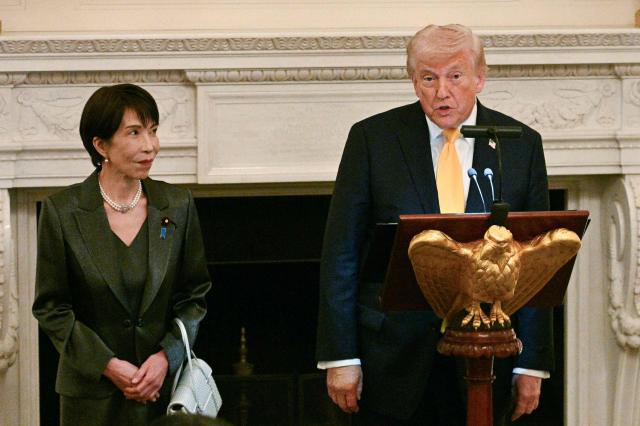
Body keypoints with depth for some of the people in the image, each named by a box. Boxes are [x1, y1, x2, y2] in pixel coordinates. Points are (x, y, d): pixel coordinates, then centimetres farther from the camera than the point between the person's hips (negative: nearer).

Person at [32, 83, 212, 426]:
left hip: (166, 383, 2)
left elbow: (194, 296, 7)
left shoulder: (178, 205, 3)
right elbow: (50, 307, -3)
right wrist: (108, 365, -11)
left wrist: (167, 356, -8)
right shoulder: (61, 211, -4)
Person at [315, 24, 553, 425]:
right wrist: (340, 357, -6)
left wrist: (532, 363, 0)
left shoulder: (521, 146, 3)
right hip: (392, 357, -1)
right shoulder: (373, 138, -1)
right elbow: (341, 253, -1)